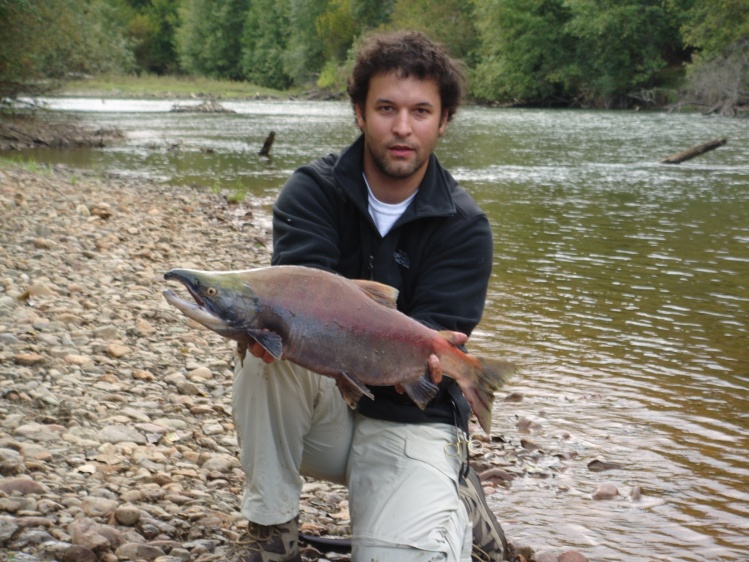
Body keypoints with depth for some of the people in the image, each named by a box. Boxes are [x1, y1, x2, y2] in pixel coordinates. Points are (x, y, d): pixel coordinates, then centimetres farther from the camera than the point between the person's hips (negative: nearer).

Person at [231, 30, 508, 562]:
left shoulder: (464, 227, -10)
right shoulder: (312, 190, -7)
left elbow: (432, 350, -17)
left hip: (411, 418, -1)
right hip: (323, 408, 2)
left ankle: (456, 503, 11)